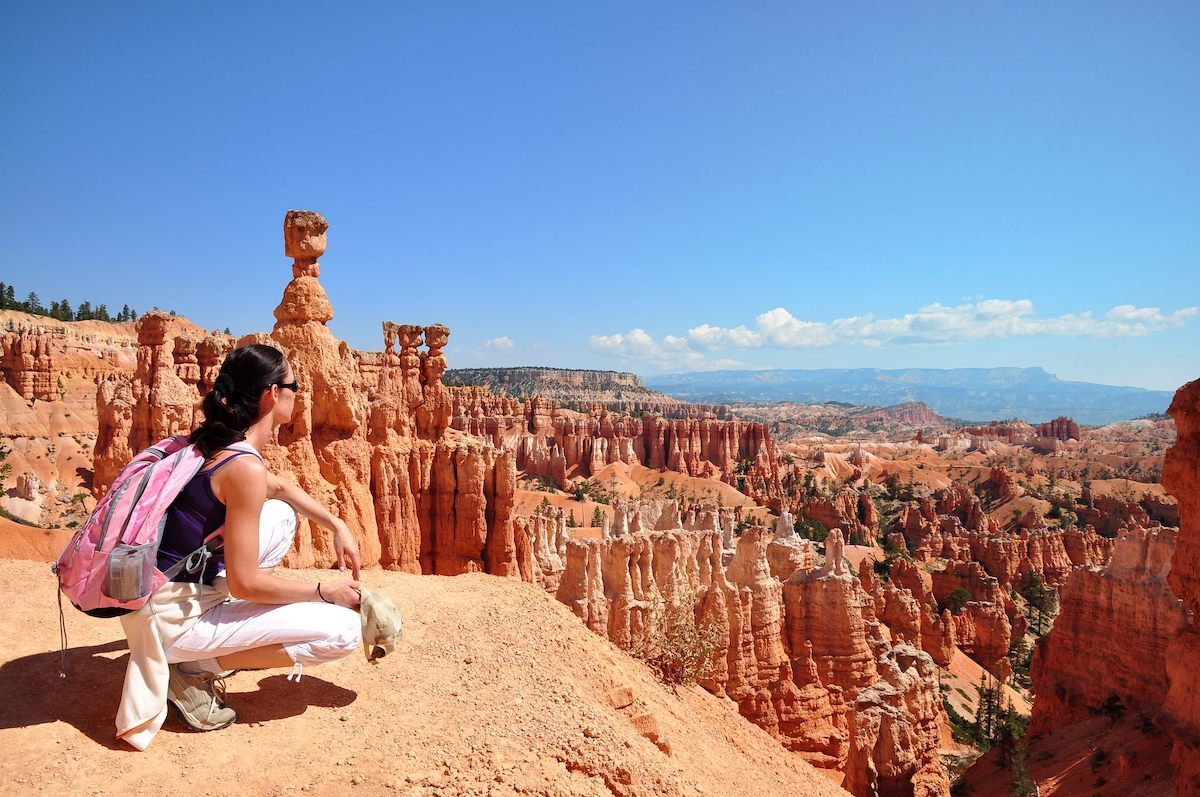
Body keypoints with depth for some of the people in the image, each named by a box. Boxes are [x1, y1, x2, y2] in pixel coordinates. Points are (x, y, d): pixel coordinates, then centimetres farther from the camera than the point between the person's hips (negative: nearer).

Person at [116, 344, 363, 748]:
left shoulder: (214, 441, 3)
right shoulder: (245, 468, -25)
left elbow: (279, 487, 21)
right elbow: (244, 582, -22)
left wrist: (338, 526, 14)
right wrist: (324, 591, -9)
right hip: (175, 619, -9)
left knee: (282, 514, 20)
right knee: (343, 630, -11)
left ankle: (220, 643, 19)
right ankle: (197, 669, -1)